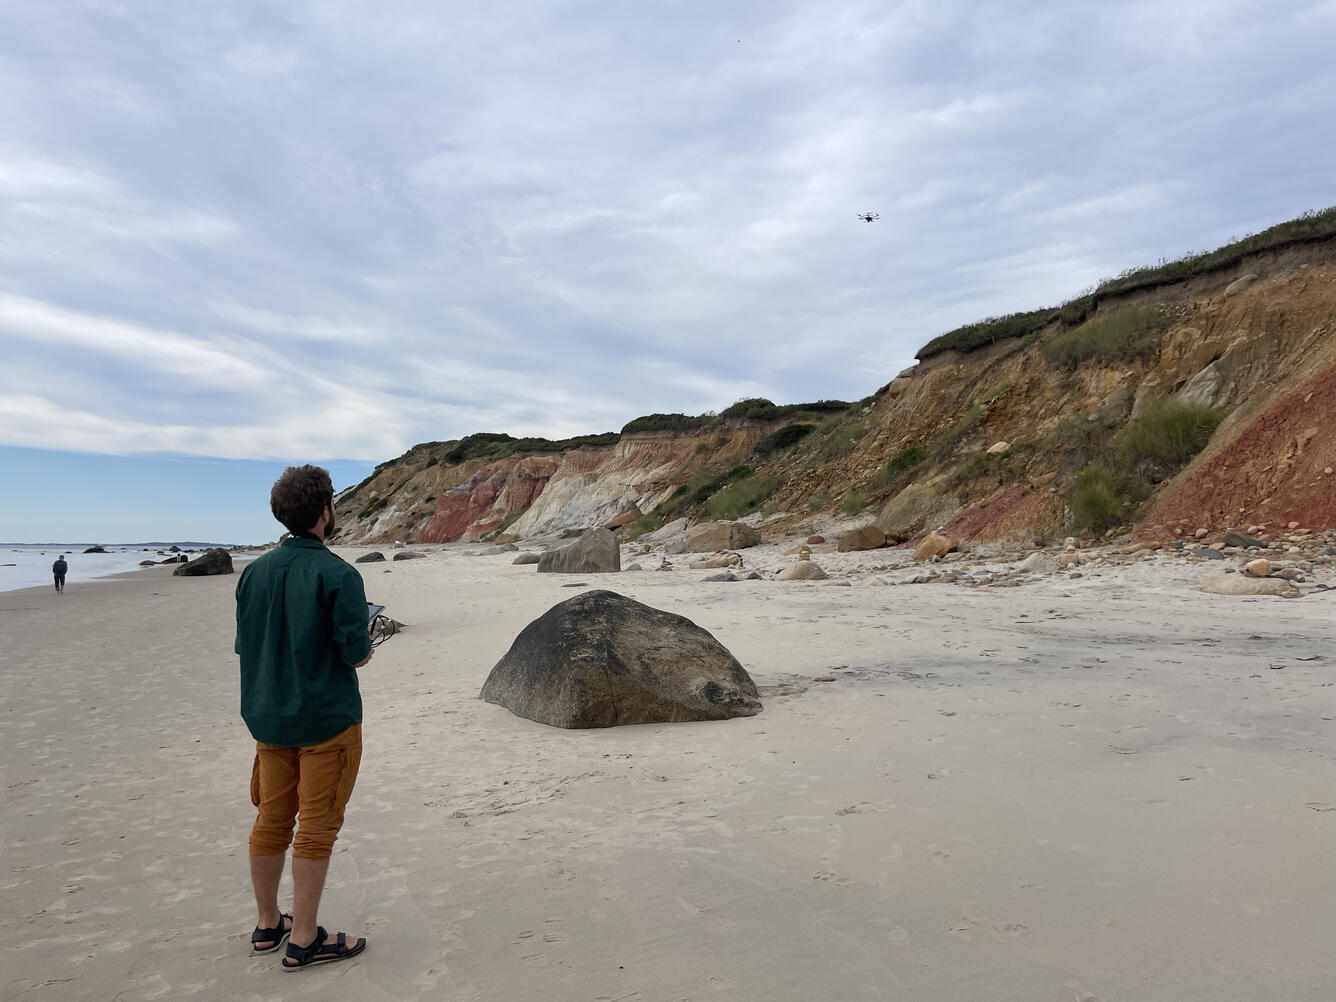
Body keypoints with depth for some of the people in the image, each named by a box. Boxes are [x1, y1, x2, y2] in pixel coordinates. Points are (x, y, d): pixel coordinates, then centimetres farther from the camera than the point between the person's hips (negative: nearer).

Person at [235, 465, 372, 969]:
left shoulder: (254, 571, 2)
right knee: (316, 827, 4)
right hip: (326, 718, -6)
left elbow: (244, 645, 8)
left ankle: (267, 925, 32)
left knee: (272, 819, 17)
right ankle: (304, 939, 14)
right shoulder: (339, 575, -17)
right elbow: (357, 653, -19)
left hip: (268, 717, 6)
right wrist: (366, 646, 3)